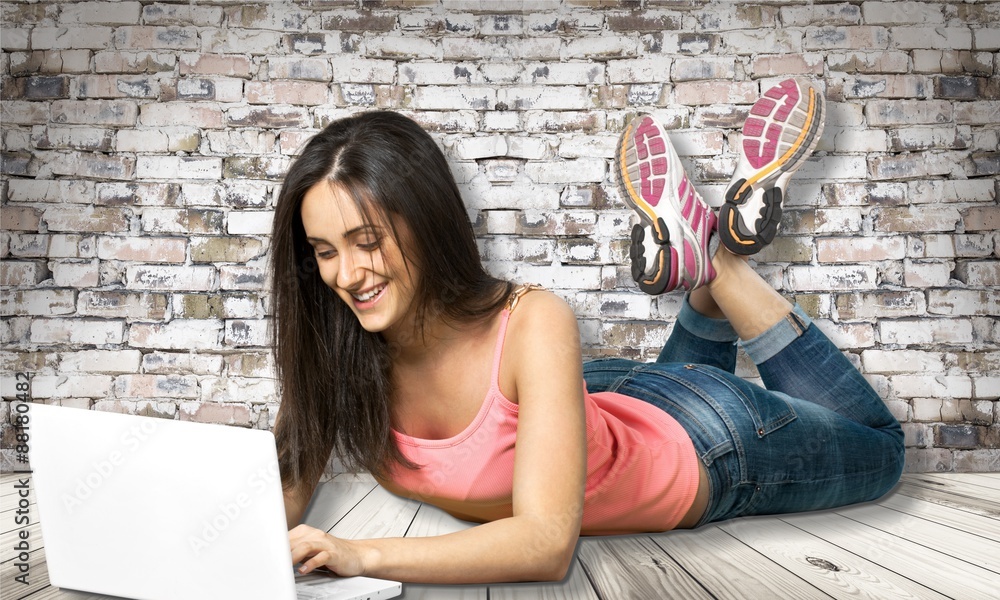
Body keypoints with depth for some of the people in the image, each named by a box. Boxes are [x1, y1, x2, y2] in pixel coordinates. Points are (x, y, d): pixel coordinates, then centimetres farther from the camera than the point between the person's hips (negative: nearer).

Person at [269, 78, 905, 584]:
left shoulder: (532, 324, -40)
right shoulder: (337, 346, -23)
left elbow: (548, 543, -44)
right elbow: (287, 483, -16)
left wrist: (362, 555, -51)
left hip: (697, 446, -4)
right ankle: (698, 256, 28)